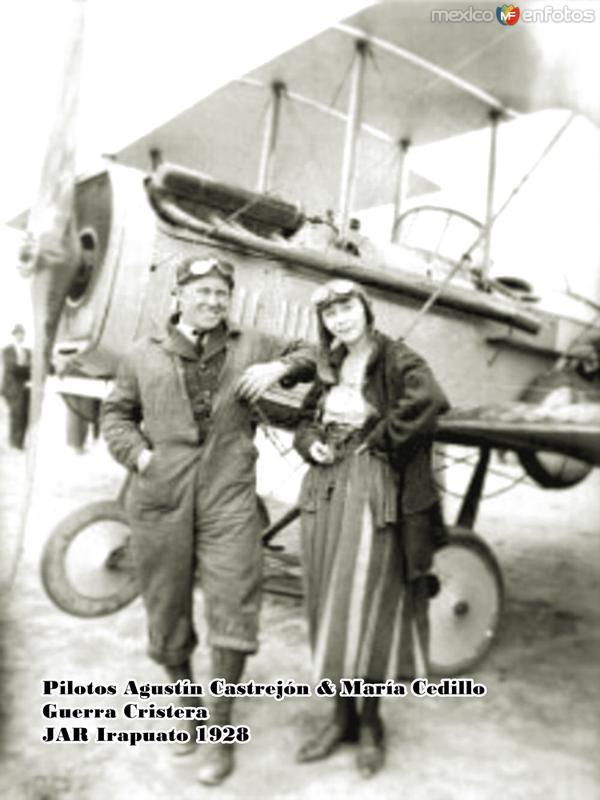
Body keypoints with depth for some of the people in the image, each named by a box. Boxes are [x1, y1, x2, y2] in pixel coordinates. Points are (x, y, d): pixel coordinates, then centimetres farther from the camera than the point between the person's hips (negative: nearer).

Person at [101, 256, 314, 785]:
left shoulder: (250, 347, 10)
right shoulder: (145, 356, 11)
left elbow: (309, 355, 18)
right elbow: (116, 413, 17)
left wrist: (280, 367, -3)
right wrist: (137, 453, -1)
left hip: (230, 502, -1)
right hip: (161, 503, 2)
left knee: (233, 613, -3)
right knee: (167, 612, 13)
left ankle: (221, 731, 18)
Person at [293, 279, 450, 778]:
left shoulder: (396, 360, -7)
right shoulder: (330, 368, 13)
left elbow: (430, 401, -26)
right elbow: (307, 418, 23)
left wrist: (378, 441, -17)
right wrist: (310, 443, 1)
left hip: (375, 493, -6)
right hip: (326, 489, 7)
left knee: (369, 601, 0)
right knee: (329, 603, 11)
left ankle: (370, 723, 22)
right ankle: (342, 717, 28)